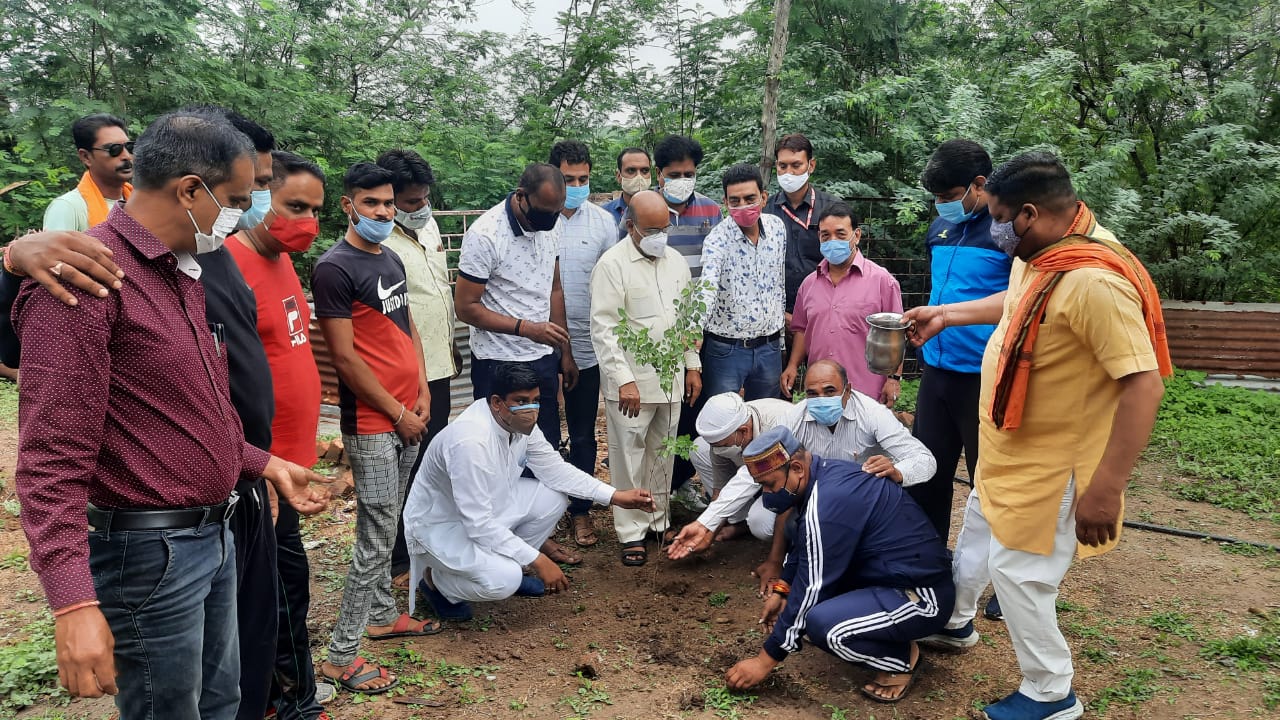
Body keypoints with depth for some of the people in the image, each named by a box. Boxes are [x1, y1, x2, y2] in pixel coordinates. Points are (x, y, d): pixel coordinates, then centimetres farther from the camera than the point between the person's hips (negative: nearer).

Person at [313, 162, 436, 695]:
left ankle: (381, 615, 33)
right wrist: (397, 414, -10)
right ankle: (341, 657, 7)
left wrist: (422, 394, 7)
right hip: (371, 423, -8)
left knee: (386, 525, 18)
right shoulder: (334, 269, -13)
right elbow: (345, 358, -15)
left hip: (408, 416, 8)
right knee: (377, 537, -4)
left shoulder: (392, 261, 12)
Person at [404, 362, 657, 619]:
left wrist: (615, 496, -6)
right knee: (502, 581, -29)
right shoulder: (471, 442, -35)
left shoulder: (519, 421, -10)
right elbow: (479, 525, -33)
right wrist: (537, 560, -29)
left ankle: (509, 569, 13)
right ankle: (437, 579, 1)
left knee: (554, 496, -3)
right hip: (440, 526, -8)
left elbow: (555, 469, 1)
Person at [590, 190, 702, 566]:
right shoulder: (612, 264, -9)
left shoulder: (675, 260, 10)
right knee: (630, 456, 1)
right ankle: (631, 532, 13)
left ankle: (659, 521, 28)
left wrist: (692, 366, 13)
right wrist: (624, 379, -18)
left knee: (662, 453, 14)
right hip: (631, 381, -5)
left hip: (671, 378, 6)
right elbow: (603, 329, -13)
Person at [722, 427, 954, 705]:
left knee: (821, 624, -31)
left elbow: (811, 590, -21)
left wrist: (765, 660, -12)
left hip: (921, 596, -10)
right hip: (893, 571, 10)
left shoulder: (828, 503, -26)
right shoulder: (826, 472, 1)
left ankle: (899, 658, -2)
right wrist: (781, 591, 13)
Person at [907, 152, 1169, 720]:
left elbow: (1144, 385, -32)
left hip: (1048, 465, -10)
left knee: (1018, 571, 4)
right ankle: (954, 622, 52)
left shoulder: (1093, 280, -32)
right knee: (976, 538, 27)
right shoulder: (1039, 252, -3)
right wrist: (946, 314, 23)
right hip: (1006, 452, 10)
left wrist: (1105, 488, -31)